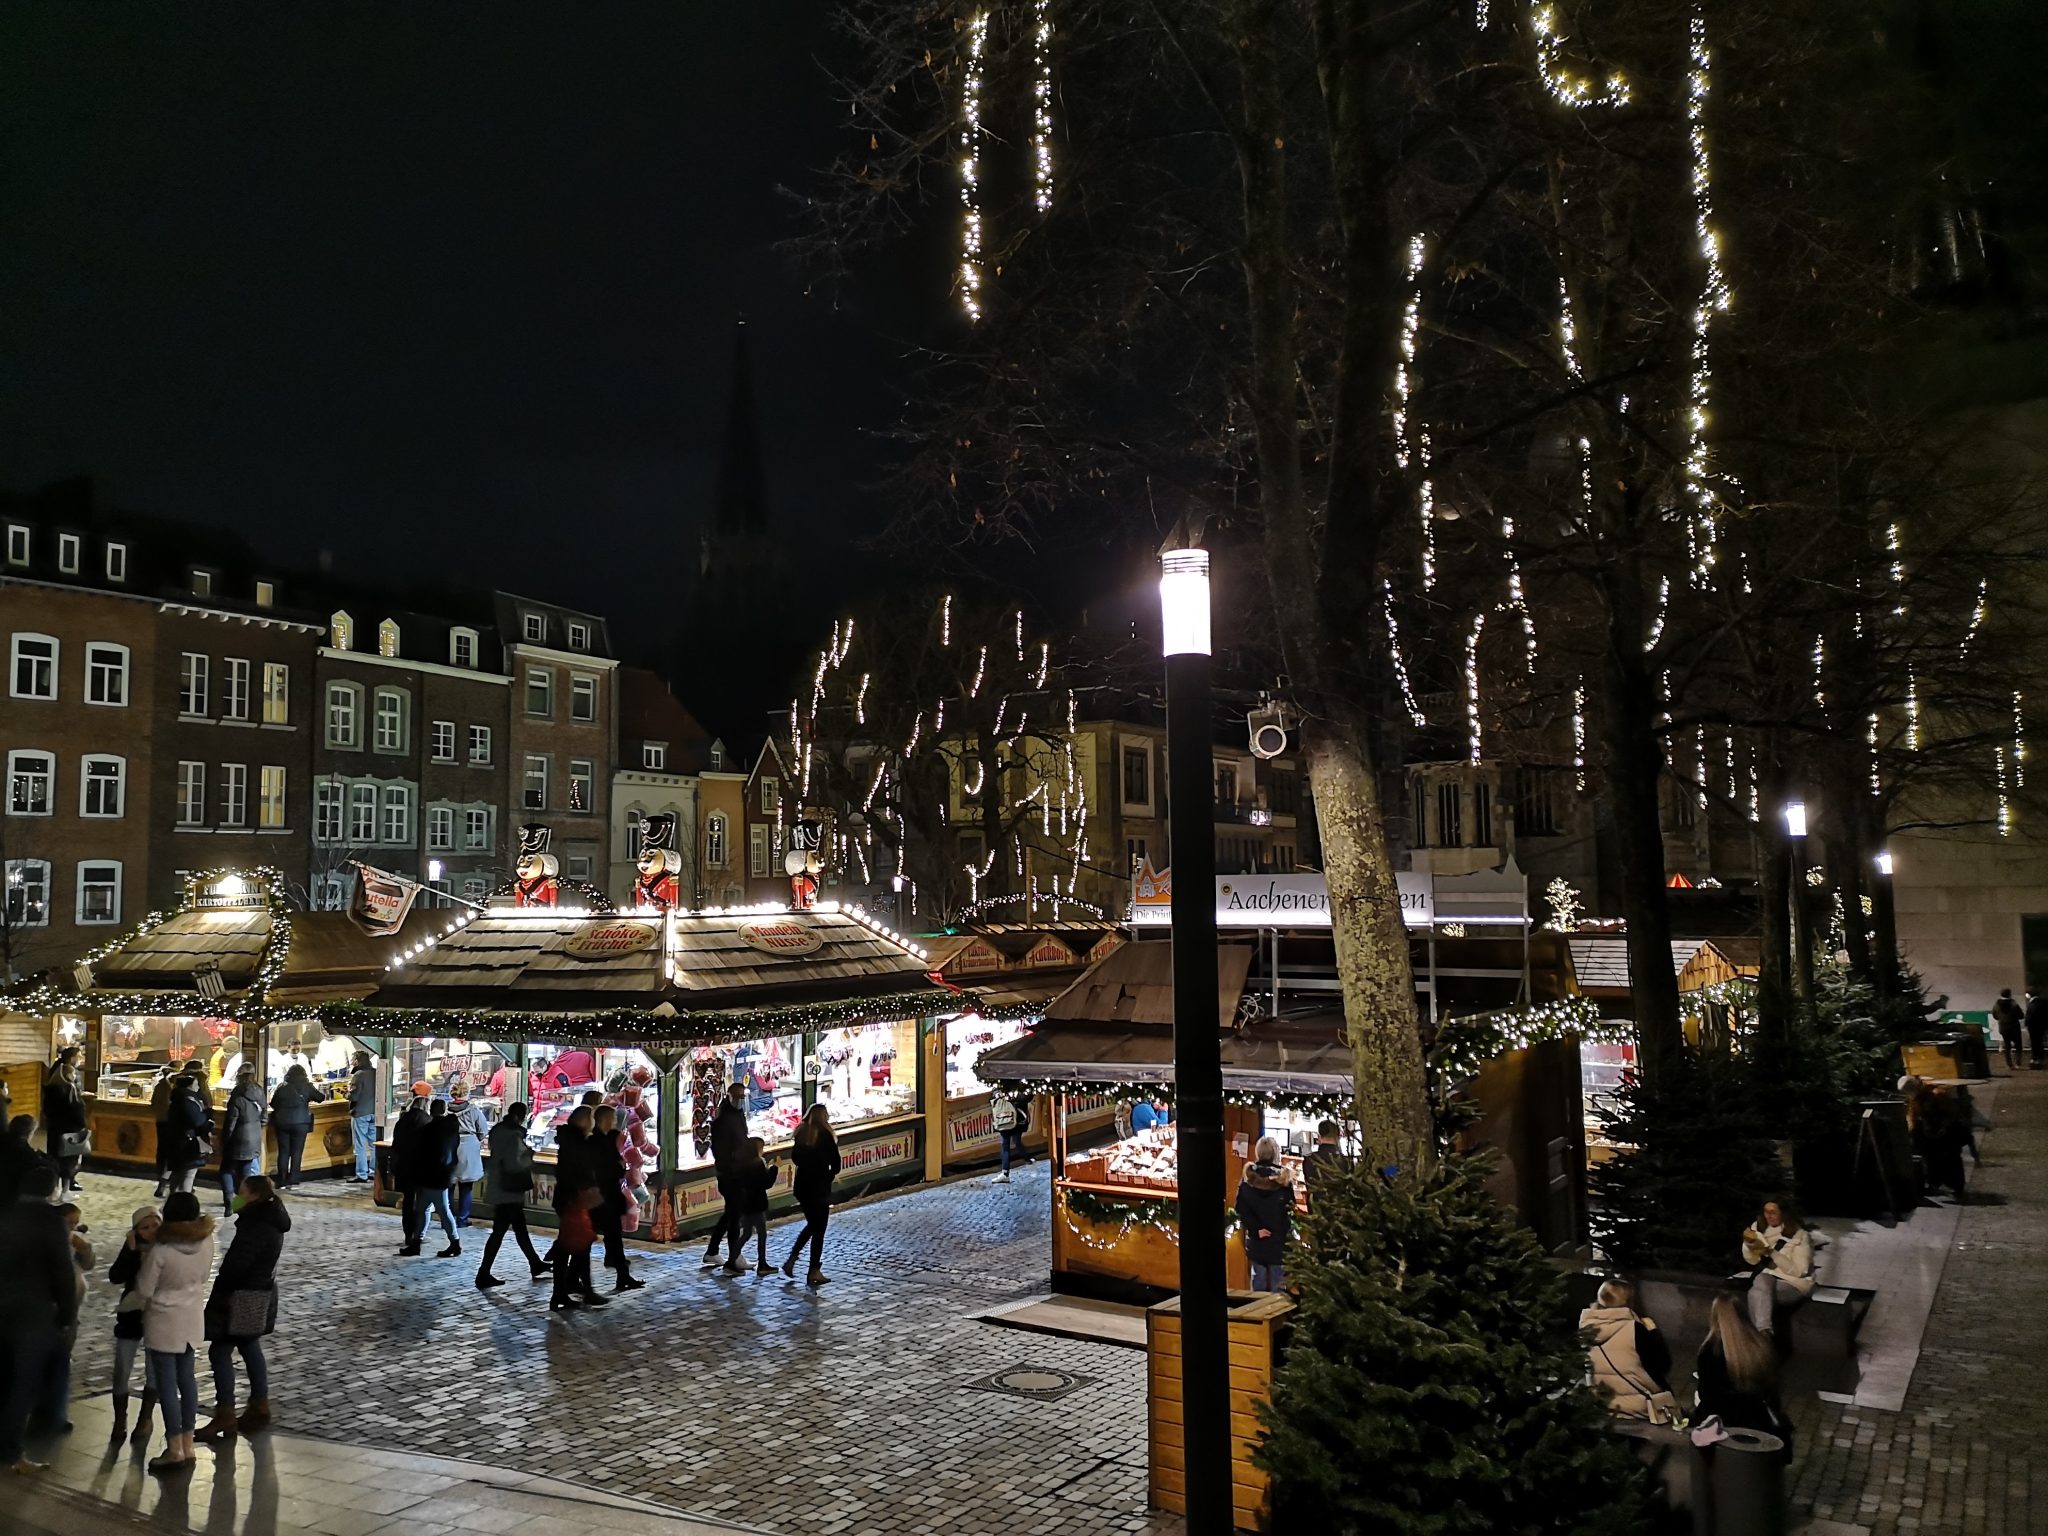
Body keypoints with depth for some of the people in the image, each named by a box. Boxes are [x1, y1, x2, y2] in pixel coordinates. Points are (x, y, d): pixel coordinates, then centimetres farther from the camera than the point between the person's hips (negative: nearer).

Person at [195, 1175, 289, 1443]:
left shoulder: (255, 1225, -23)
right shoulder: (269, 1220, 9)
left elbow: (237, 1263, -25)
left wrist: (220, 1293, -14)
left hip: (243, 1297, -10)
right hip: (261, 1293, 10)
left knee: (220, 1351, -3)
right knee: (250, 1348, 18)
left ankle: (225, 1417, -2)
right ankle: (260, 1407, 25)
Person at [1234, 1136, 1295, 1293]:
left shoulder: (1248, 1177, -3)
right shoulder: (1283, 1177, -9)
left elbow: (1241, 1208, -7)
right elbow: (1290, 1209, -9)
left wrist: (1255, 1229, -8)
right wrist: (1285, 1230, 1)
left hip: (1256, 1239, 2)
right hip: (1279, 1238, -2)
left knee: (1259, 1279, 13)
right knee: (1278, 1280, 5)